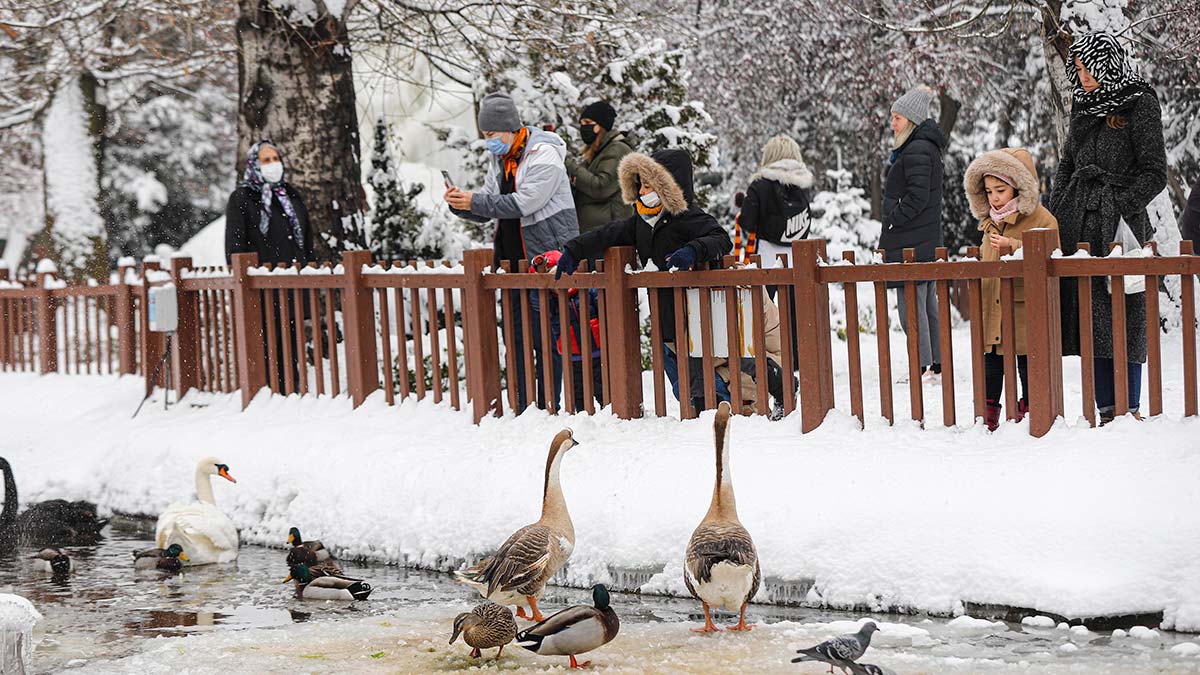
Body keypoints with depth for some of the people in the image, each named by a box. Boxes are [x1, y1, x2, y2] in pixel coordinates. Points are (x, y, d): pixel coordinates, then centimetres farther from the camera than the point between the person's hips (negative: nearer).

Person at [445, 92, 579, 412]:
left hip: (548, 254, -8)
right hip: (514, 260, 8)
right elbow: (487, 210, 15)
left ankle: (548, 407, -2)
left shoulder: (544, 154, -11)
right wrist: (461, 204, -5)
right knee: (515, 337, 7)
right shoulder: (500, 160, 15)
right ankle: (523, 408, 12)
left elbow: (524, 203, -21)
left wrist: (475, 201, -19)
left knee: (546, 336, -6)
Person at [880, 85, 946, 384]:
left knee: (911, 304, -9)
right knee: (927, 303, 13)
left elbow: (917, 197, -22)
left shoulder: (917, 151, -15)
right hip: (926, 242, 11)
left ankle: (925, 367, -9)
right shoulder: (925, 147, 17)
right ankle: (936, 364, 18)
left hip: (911, 244, -11)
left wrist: (892, 222, -14)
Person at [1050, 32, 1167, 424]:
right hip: (1078, 224, 6)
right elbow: (1066, 166, 22)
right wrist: (1053, 216, 11)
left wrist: (1118, 208, -14)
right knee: (1091, 319, 2)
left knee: (1123, 316, -5)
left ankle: (1129, 410, -1)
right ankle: (1107, 411, 5)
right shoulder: (1085, 108, 16)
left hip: (1119, 226, -6)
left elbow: (1154, 174, -6)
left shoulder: (1139, 105, -3)